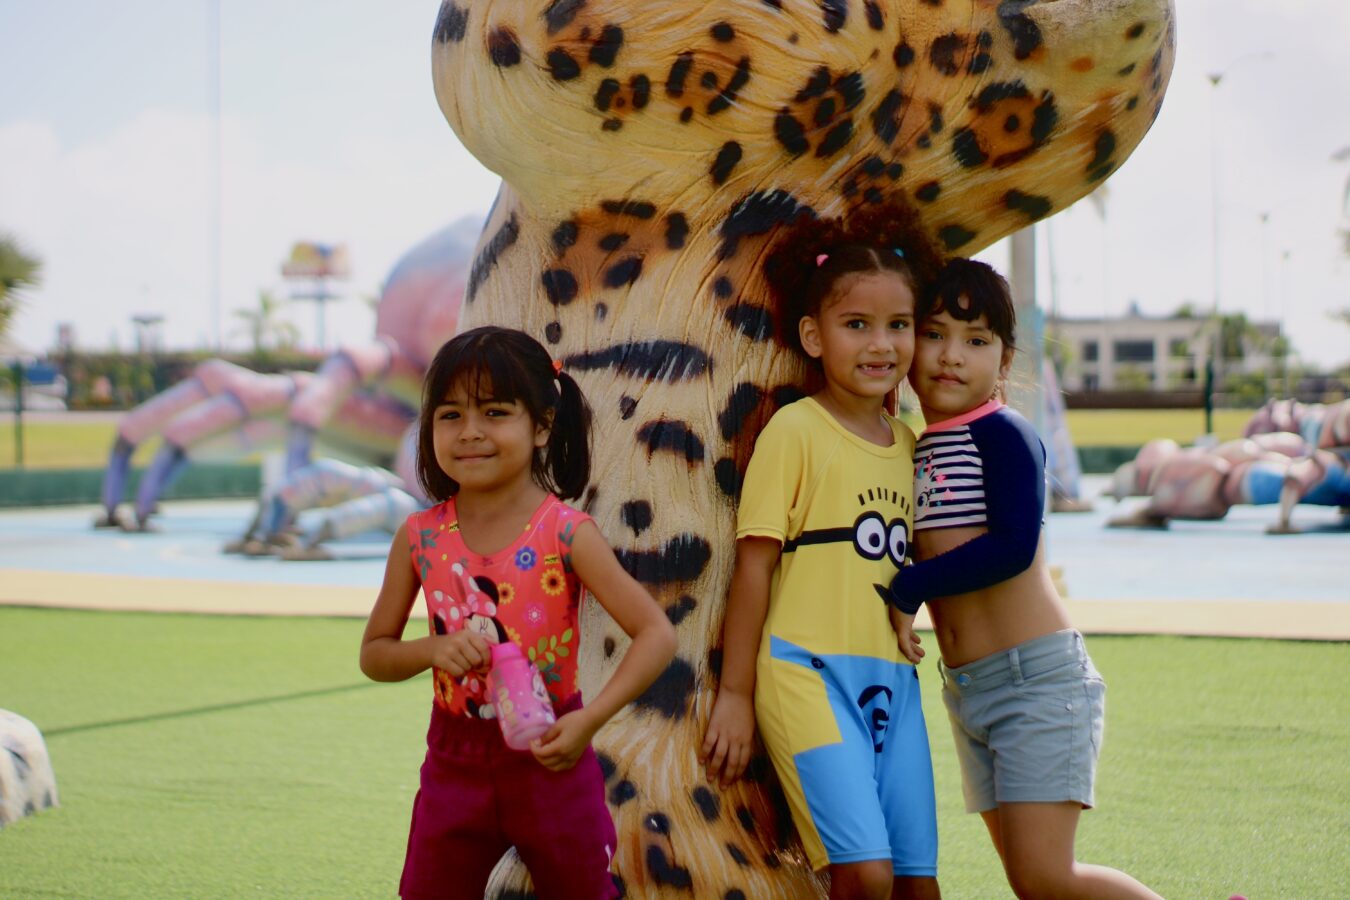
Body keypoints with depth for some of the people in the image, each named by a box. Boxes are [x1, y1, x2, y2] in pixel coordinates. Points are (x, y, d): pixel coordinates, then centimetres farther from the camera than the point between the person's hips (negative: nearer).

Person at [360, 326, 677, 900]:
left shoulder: (564, 532, -13)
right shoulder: (420, 537, -3)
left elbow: (656, 634, -15)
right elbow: (374, 654, 5)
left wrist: (590, 719, -23)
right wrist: (433, 650, -15)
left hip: (548, 756, -2)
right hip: (455, 760, 3)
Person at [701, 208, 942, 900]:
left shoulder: (908, 442, 13)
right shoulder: (795, 430, -6)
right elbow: (754, 564, -6)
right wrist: (735, 693, -7)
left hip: (892, 682, 6)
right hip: (808, 673, -6)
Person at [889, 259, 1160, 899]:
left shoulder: (1003, 433, -10)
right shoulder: (911, 450, 11)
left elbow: (1013, 546, -21)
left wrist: (907, 589, -17)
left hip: (1038, 676, -8)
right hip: (965, 691, 8)